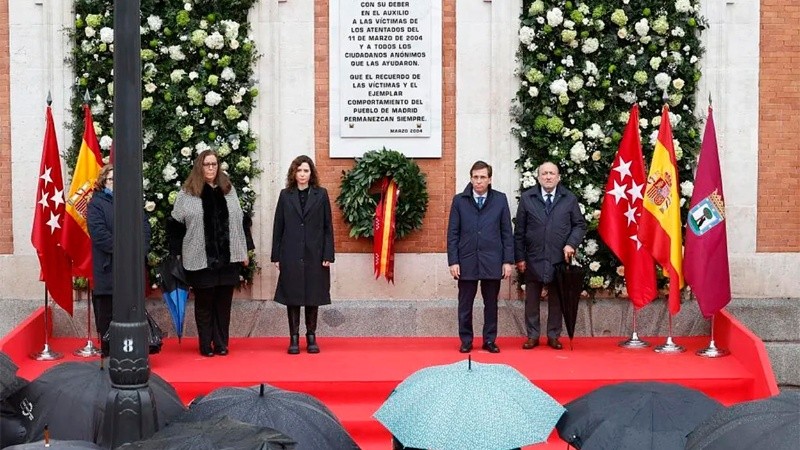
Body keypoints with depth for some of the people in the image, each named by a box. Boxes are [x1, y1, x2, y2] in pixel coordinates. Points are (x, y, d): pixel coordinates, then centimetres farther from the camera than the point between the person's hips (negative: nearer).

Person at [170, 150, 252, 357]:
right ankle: (206, 345, 12)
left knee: (224, 302, 6)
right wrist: (178, 252, -2)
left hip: (228, 258, 3)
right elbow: (175, 225, 2)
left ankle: (221, 344, 14)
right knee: (204, 303, 5)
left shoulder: (228, 190, 11)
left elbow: (241, 221, 14)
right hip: (200, 259, -3)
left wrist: (245, 249, 11)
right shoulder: (187, 193, 0)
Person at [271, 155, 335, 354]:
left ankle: (311, 337, 15)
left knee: (313, 296, 5)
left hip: (314, 255, 0)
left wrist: (328, 255, -4)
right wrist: (276, 256, 1)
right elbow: (278, 227, 6)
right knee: (292, 297, 3)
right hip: (291, 255, 0)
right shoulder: (285, 195, 6)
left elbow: (328, 226, 2)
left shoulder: (321, 194, 4)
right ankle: (294, 338, 9)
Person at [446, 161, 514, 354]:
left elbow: (506, 232, 4)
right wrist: (453, 261, -5)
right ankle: (466, 341, 17)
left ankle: (489, 340, 19)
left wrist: (508, 260, -1)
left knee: (491, 303, 9)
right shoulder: (459, 200, 2)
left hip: (492, 261, 0)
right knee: (465, 305, 6)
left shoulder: (500, 199, 3)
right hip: (467, 261, 0)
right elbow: (452, 233, 2)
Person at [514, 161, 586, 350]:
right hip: (534, 259, 0)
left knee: (556, 300, 8)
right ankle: (532, 336, 15)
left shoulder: (569, 199, 4)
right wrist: (519, 257, -1)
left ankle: (553, 336, 18)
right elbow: (519, 231, 3)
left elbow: (580, 225, 8)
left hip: (559, 259, 0)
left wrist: (571, 244, -9)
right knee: (532, 300, 6)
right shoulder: (527, 198, 2)